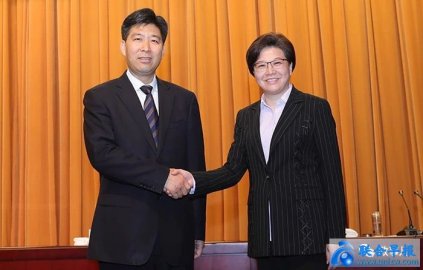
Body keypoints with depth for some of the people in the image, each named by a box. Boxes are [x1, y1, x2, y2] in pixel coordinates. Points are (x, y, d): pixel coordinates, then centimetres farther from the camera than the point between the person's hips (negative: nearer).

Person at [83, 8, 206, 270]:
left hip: (176, 233, 3)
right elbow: (101, 153, -14)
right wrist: (163, 177, -20)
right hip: (123, 234, -2)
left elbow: (196, 165, 9)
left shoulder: (185, 99, 9)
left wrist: (198, 230, 7)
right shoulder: (100, 98, 1)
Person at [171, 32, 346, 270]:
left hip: (306, 235, -4)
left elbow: (332, 175, -4)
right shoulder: (246, 117, 13)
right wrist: (192, 179, -12)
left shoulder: (316, 108, -1)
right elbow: (233, 170, 5)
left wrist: (336, 237, -7)